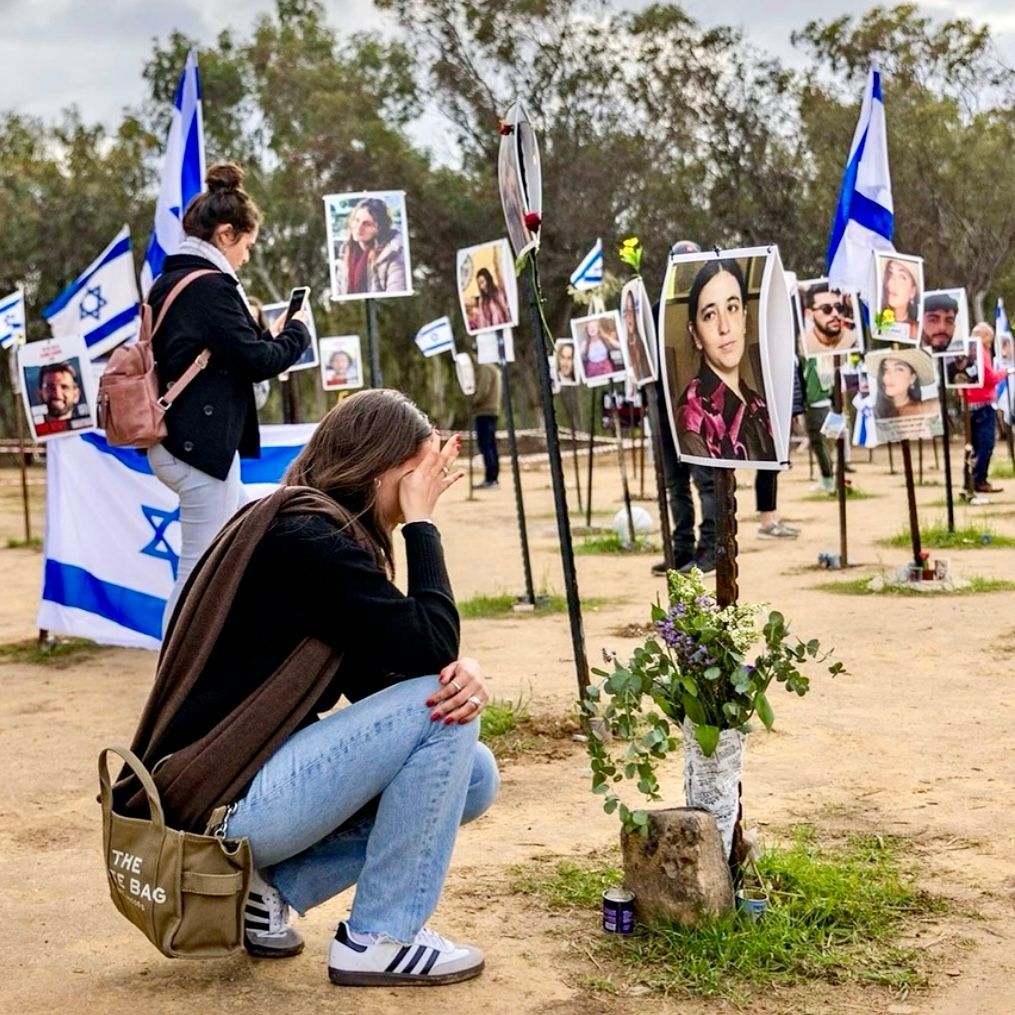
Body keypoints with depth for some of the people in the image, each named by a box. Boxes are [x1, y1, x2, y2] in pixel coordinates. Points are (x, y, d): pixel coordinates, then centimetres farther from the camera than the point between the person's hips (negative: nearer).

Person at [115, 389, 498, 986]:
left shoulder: (321, 532, 14)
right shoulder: (306, 535, -17)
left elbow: (378, 680, 11)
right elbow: (430, 644, -20)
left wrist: (461, 673, -9)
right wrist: (421, 521, -11)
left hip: (251, 787, 10)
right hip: (221, 804, -10)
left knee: (473, 777, 7)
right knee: (440, 713, -16)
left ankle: (268, 887, 8)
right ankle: (378, 940, -6)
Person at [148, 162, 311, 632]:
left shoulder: (167, 283, 13)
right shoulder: (210, 286, -16)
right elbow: (258, 361, -15)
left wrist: (265, 336, 13)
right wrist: (296, 330, 2)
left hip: (173, 439, 11)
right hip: (202, 443, -11)